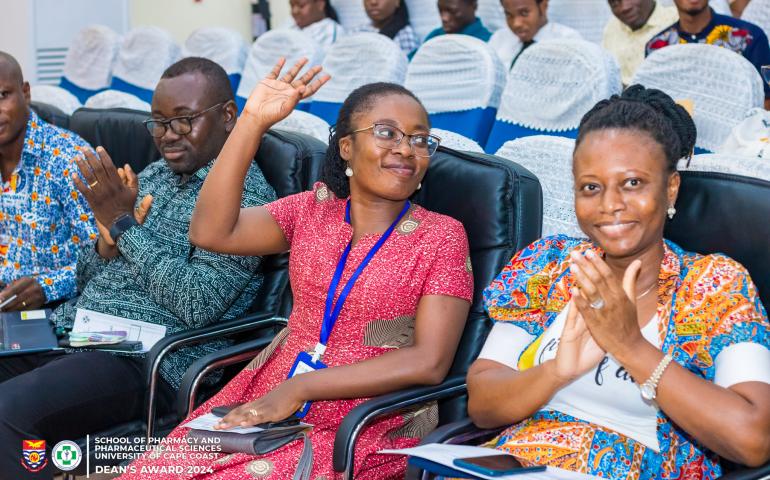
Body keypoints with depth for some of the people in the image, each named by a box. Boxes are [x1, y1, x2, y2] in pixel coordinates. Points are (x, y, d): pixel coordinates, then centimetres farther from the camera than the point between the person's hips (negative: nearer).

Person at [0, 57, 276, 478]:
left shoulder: (246, 194, -7)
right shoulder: (153, 175, 17)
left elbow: (199, 305, -18)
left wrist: (125, 225, -16)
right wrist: (108, 240, -5)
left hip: (147, 360, -8)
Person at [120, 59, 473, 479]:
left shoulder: (441, 236, -3)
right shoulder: (313, 208, 9)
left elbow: (429, 362, -13)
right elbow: (210, 232, -5)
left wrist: (299, 387, -18)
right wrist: (252, 121, -10)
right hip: (264, 403, 4)